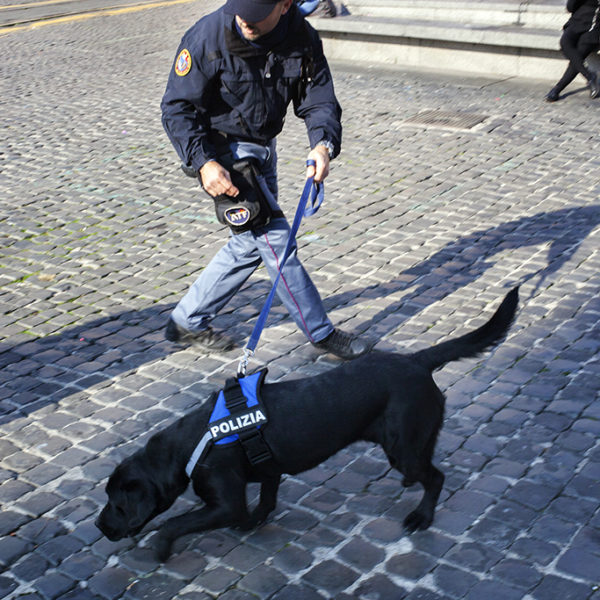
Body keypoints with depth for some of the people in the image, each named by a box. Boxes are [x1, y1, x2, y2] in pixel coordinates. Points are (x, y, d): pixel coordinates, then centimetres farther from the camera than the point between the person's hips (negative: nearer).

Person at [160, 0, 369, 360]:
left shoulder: (303, 38, -10)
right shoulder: (208, 36, -23)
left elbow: (320, 100, -8)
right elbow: (177, 107, -18)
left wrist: (324, 145, -29)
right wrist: (204, 162, -30)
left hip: (263, 148, 6)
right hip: (223, 151, -6)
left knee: (252, 242, 12)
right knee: (274, 236, -7)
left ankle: (188, 321, 26)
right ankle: (321, 332, 6)